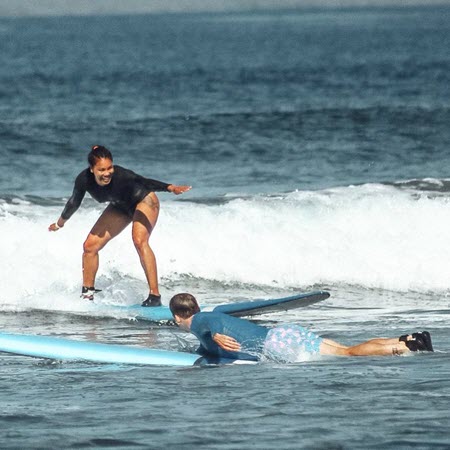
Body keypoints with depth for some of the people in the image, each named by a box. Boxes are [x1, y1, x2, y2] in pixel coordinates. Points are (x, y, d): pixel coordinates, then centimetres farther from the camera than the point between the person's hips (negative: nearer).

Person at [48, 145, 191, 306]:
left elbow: (145, 182, -53)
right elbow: (74, 203, -3)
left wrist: (171, 188, -70)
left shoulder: (120, 175, -37)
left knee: (139, 241, -30)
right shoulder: (84, 180, -23)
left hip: (143, 201, -6)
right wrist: (60, 223, 13)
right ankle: (87, 295, 19)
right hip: (121, 207, 6)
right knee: (90, 245, 1)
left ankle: (155, 295, -30)